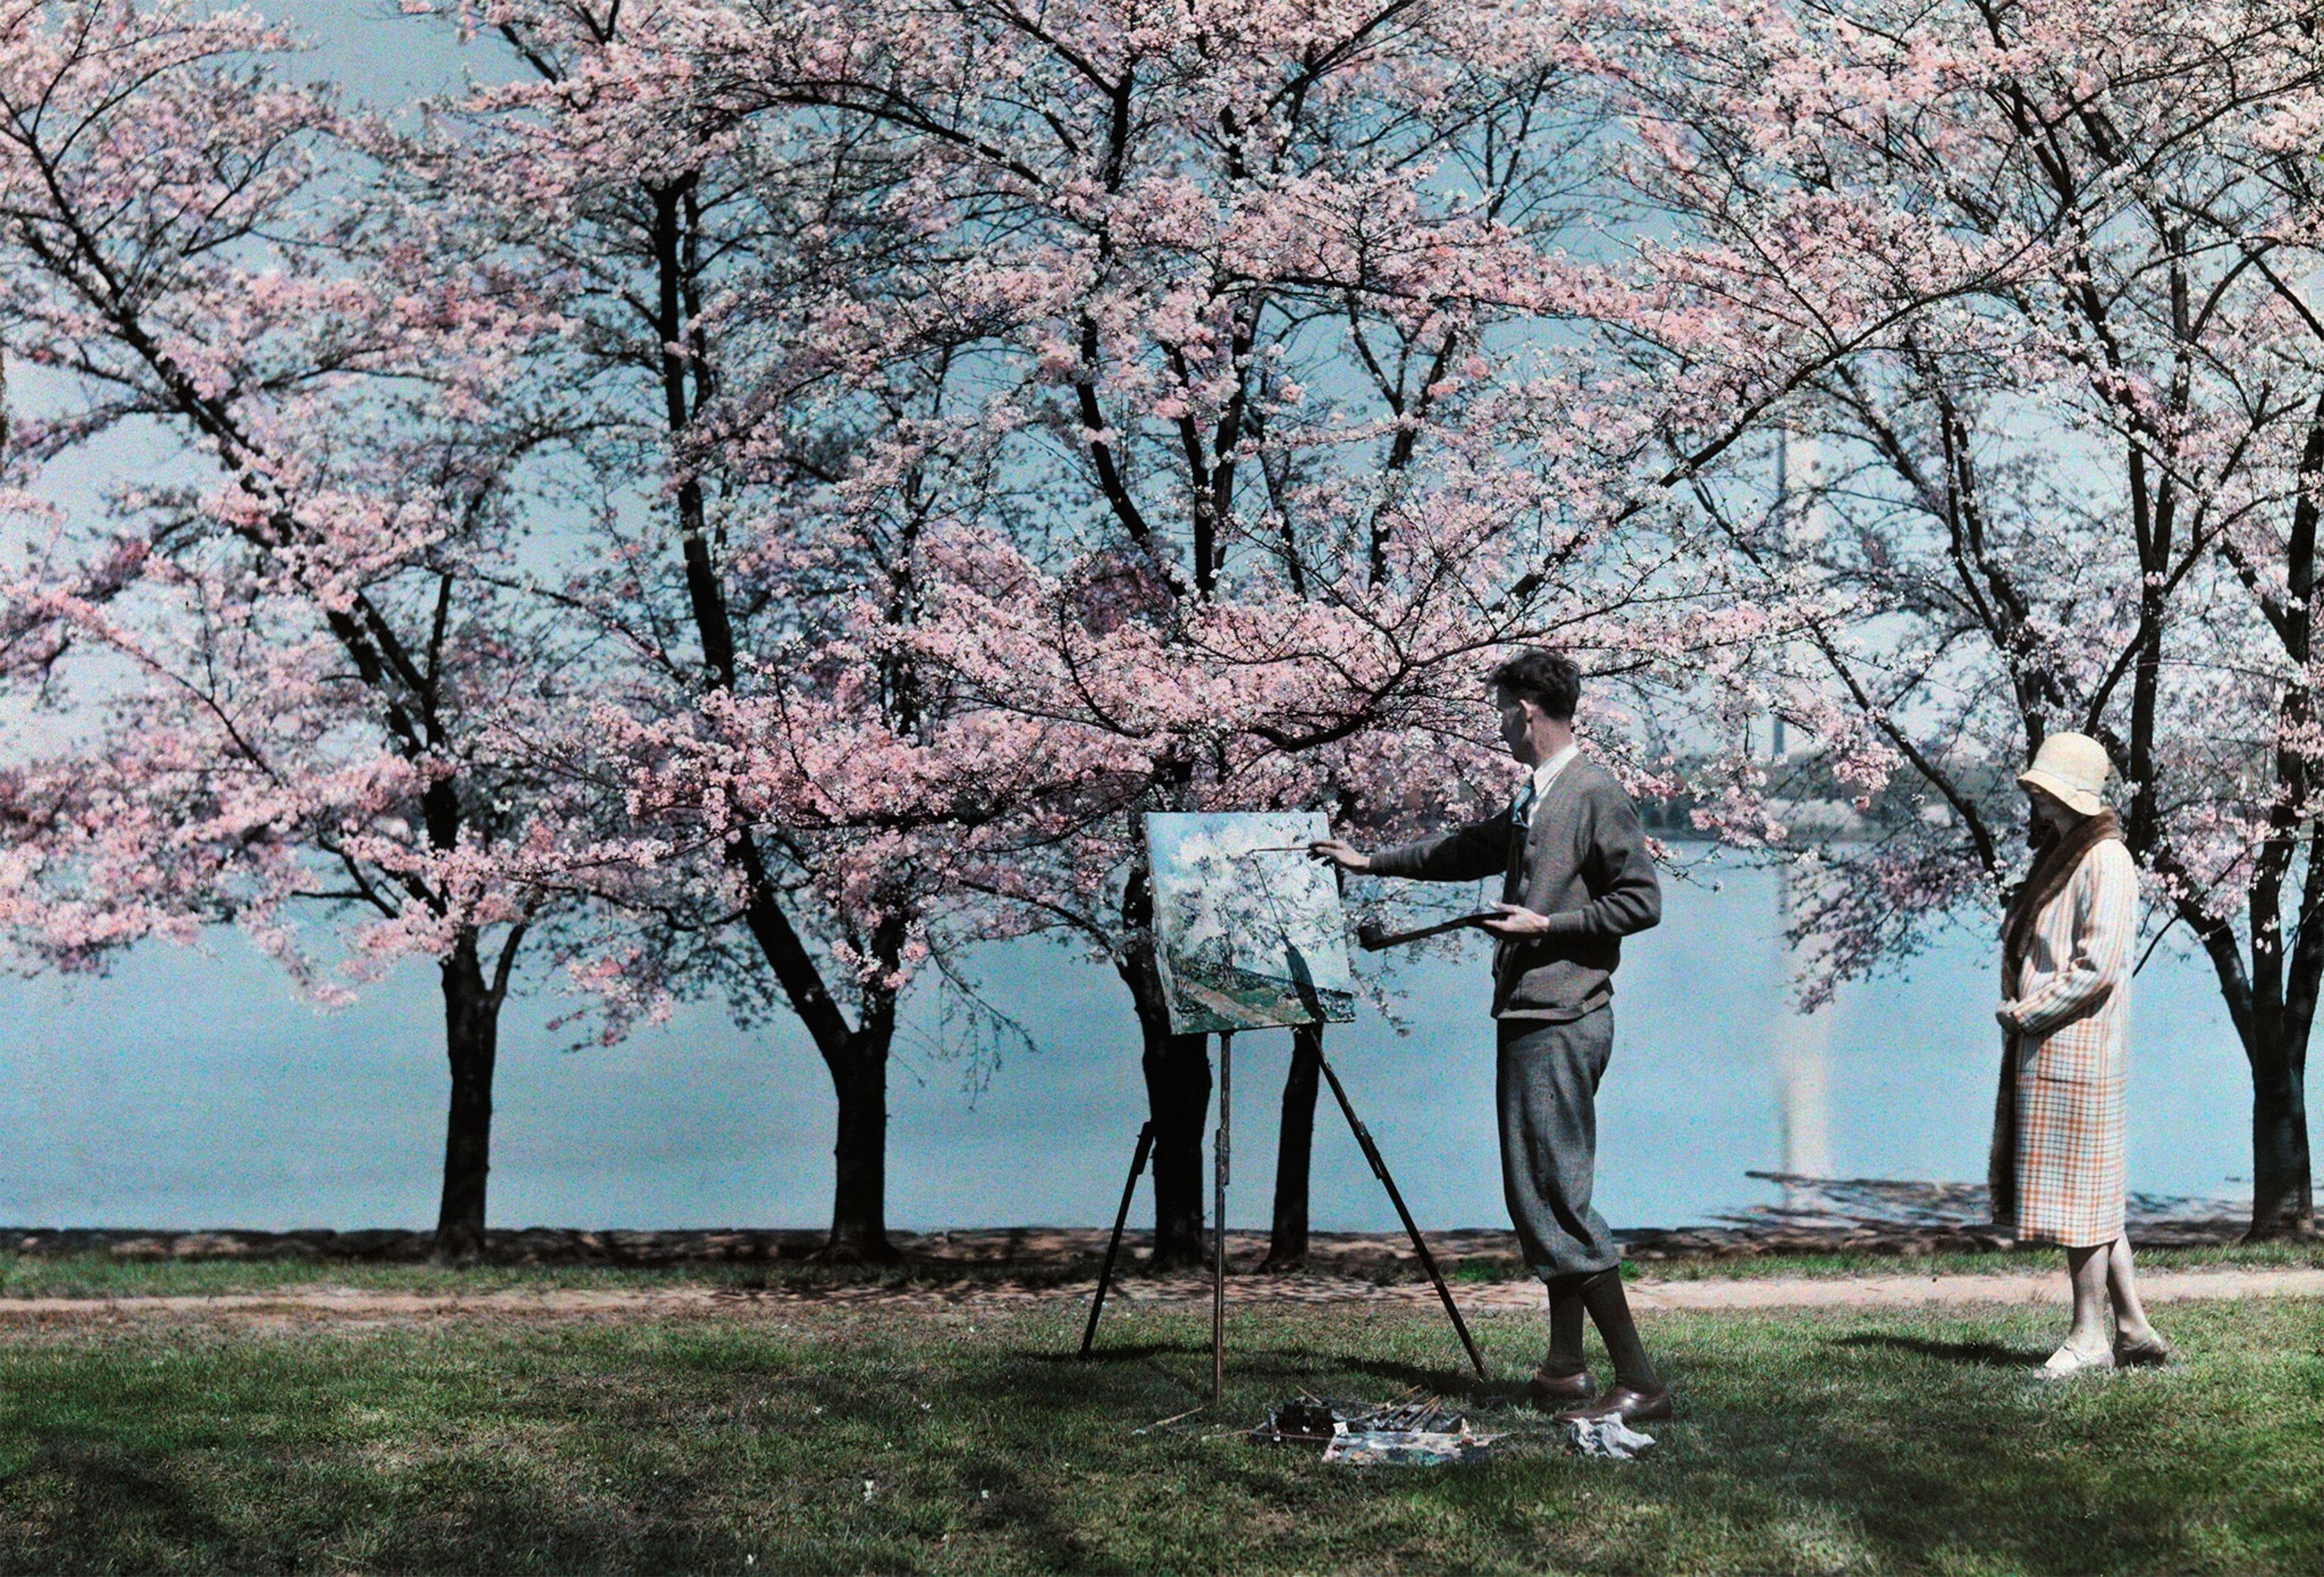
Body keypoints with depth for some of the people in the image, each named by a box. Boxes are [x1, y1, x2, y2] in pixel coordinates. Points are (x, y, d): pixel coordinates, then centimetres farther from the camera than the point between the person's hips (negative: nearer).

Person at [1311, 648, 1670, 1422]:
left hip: (1564, 1022, -10)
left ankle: (1639, 1379, -10)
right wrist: (1372, 861, 40)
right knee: (1538, 1195, 10)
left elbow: (1641, 900, -13)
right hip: (1530, 1015, 10)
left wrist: (1546, 925, -15)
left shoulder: (1594, 793, -10)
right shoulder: (1533, 799, 19)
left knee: (1558, 1197, -12)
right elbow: (1467, 849, 35)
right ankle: (1564, 1371, 16)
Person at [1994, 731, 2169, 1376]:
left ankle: (2090, 1337, 3)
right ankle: (2133, 1328, 17)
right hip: (2040, 1052, 9)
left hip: (2075, 1050, -9)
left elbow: (2098, 967, -20)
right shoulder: (2055, 859, 17)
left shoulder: (2105, 862, -12)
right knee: (2088, 1195, 11)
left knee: (2077, 1190, -4)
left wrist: (2026, 1014, -14)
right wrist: (2018, 1012, 5)